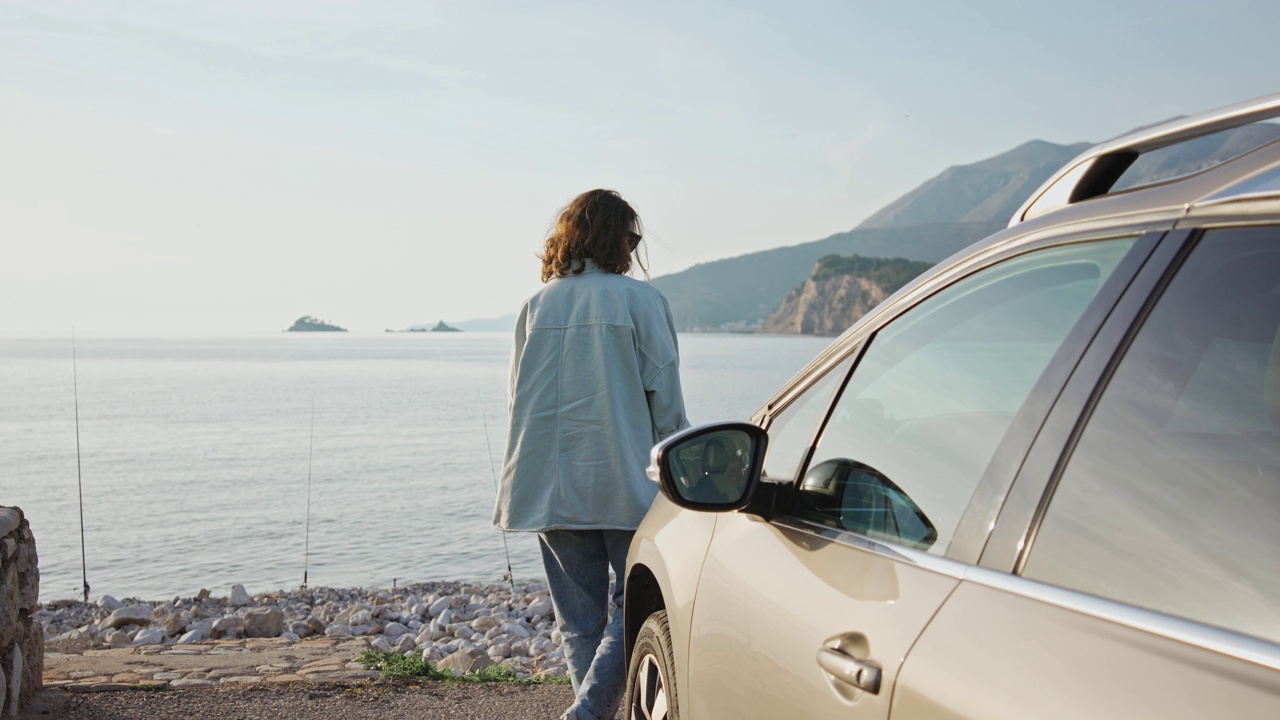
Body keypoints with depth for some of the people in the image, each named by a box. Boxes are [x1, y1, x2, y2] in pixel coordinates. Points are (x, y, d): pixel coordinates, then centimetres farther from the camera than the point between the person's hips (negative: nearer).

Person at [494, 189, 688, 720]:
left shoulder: (536, 306, 7)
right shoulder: (639, 300, -5)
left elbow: (518, 398, 13)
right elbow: (665, 399, -6)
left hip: (553, 488, 4)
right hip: (626, 482, -4)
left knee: (578, 618, 13)